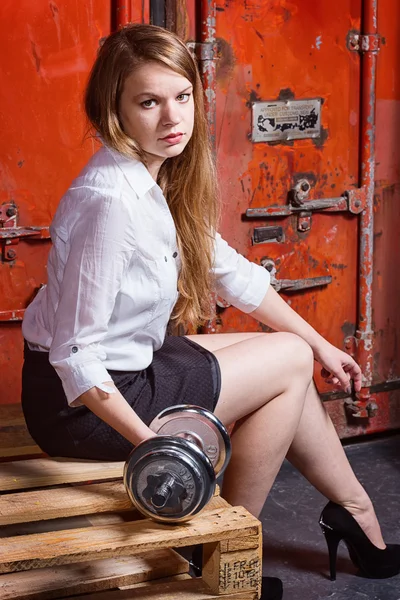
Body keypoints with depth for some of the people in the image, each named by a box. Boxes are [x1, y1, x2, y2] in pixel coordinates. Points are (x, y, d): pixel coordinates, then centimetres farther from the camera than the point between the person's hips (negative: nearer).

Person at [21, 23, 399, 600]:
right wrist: (149, 442, -30)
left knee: (294, 356, 15)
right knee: (287, 361, -2)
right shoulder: (111, 199, -28)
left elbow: (231, 271, 12)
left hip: (128, 365, 9)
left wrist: (318, 344, 15)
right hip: (81, 402, -9)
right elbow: (74, 353, -28)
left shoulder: (160, 180, 2)